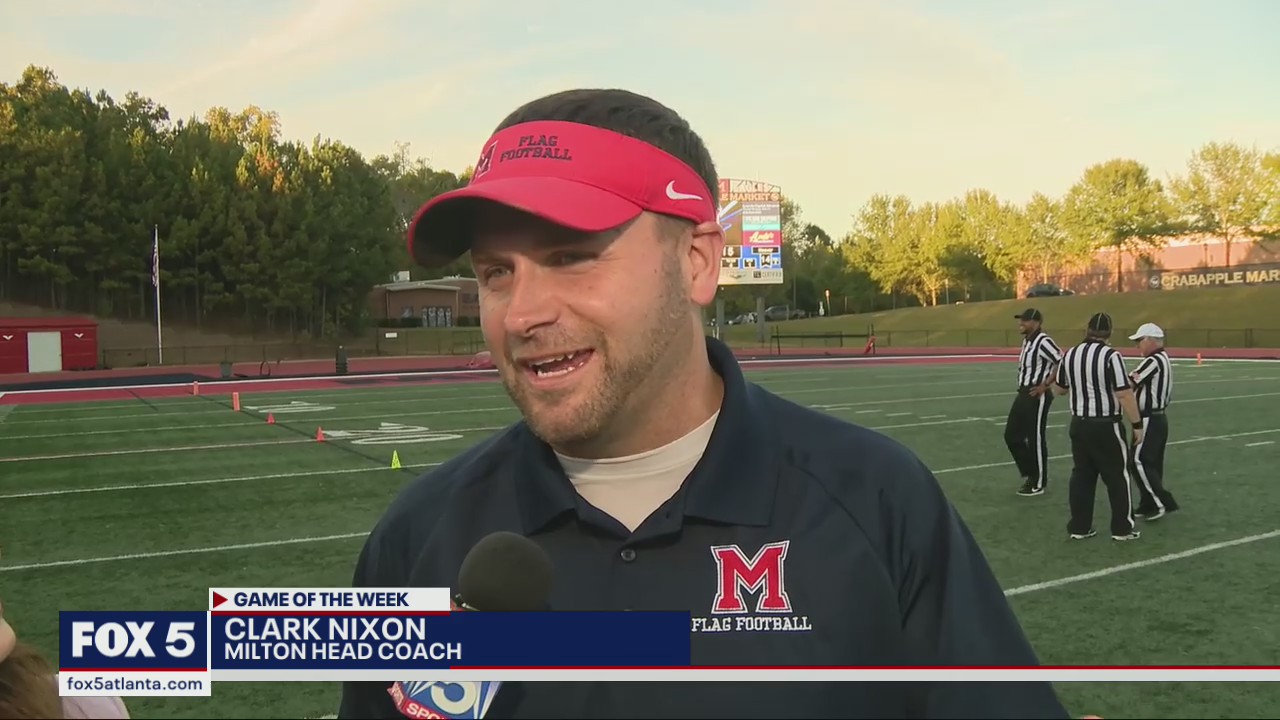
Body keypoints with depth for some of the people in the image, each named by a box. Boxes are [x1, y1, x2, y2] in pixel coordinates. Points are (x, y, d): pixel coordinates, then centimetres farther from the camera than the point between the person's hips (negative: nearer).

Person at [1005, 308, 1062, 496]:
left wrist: (1045, 385, -17)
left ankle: (1039, 483, 13)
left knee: (1035, 439, 0)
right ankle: (1029, 474, 27)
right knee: (1012, 435, 12)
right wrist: (1023, 388, 15)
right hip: (1023, 394, 10)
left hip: (1037, 396, -10)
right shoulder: (1027, 340, 12)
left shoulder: (1043, 342, -18)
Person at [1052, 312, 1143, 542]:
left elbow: (1058, 389, 15)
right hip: (1106, 426, -5)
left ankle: (1079, 527, 16)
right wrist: (1137, 424, -10)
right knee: (1117, 476, 7)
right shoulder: (1111, 356, -16)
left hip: (1079, 424, 5)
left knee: (1081, 474, 13)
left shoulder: (1070, 355, 2)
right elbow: (1124, 395, -19)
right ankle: (1122, 528, 13)